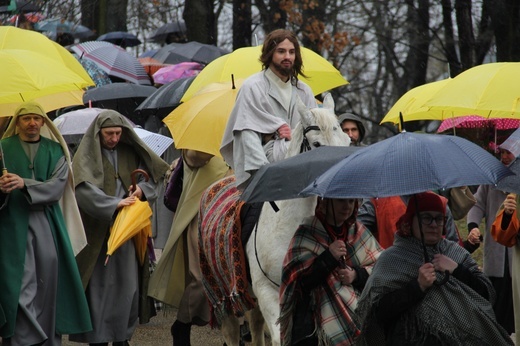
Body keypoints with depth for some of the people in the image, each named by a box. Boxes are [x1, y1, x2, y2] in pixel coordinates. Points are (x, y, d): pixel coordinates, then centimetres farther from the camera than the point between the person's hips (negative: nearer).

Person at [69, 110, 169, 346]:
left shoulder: (129, 153, 10)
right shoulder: (87, 156, -4)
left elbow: (151, 173, 15)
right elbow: (84, 189, -17)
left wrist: (141, 189, -7)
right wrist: (114, 204, -28)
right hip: (97, 231, -4)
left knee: (127, 283, 3)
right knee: (100, 284, -4)